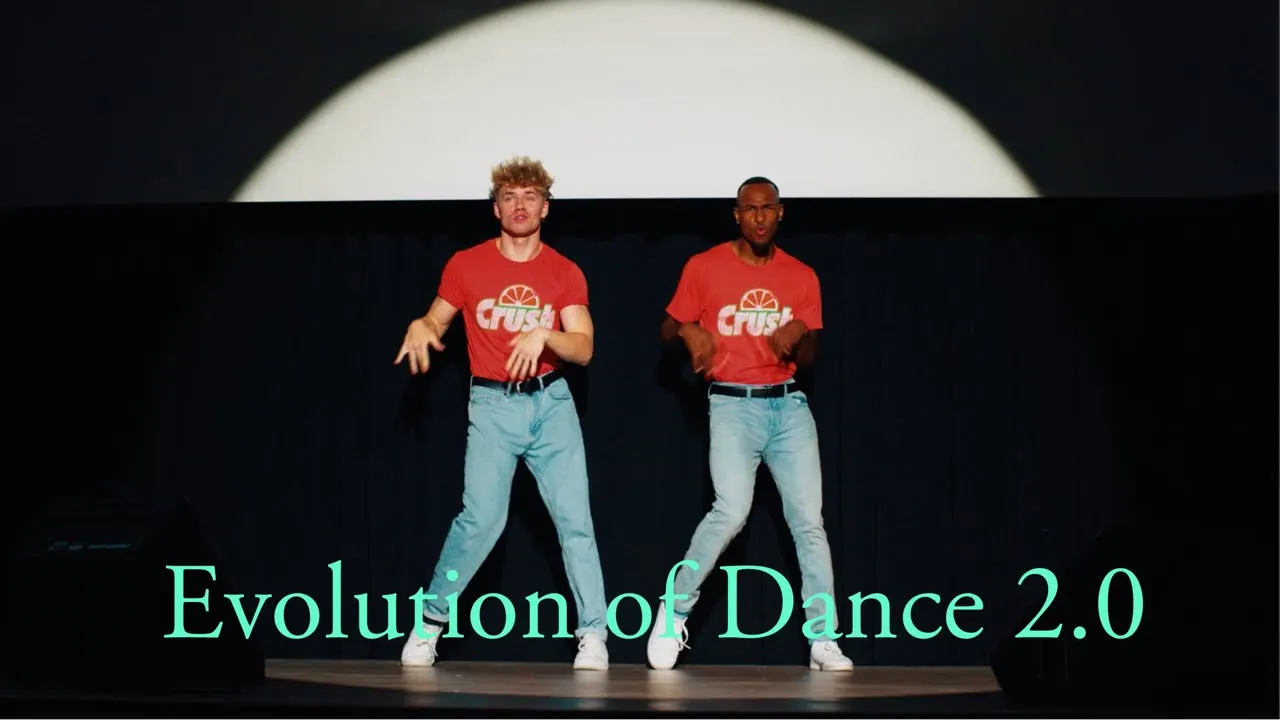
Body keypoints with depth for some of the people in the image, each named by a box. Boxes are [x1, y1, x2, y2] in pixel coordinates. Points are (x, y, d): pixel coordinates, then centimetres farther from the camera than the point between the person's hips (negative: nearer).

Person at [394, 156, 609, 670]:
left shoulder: (565, 273, 3)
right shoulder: (466, 265, 2)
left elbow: (583, 349, -5)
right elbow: (436, 322, 13)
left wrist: (544, 335, -24)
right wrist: (420, 327, -10)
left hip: (552, 402, 1)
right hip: (493, 404, -1)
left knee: (574, 516, -4)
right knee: (481, 517, -11)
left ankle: (593, 635, 2)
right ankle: (431, 620, 6)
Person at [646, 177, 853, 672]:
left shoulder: (802, 277, 8)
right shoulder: (703, 268, 0)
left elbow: (807, 361, 11)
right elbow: (668, 329, 10)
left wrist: (800, 334, -11)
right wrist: (691, 332, -12)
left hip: (788, 404, 3)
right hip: (732, 405, -3)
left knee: (808, 520, -3)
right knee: (731, 510, -20)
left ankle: (823, 640, 2)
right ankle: (675, 609, -2)